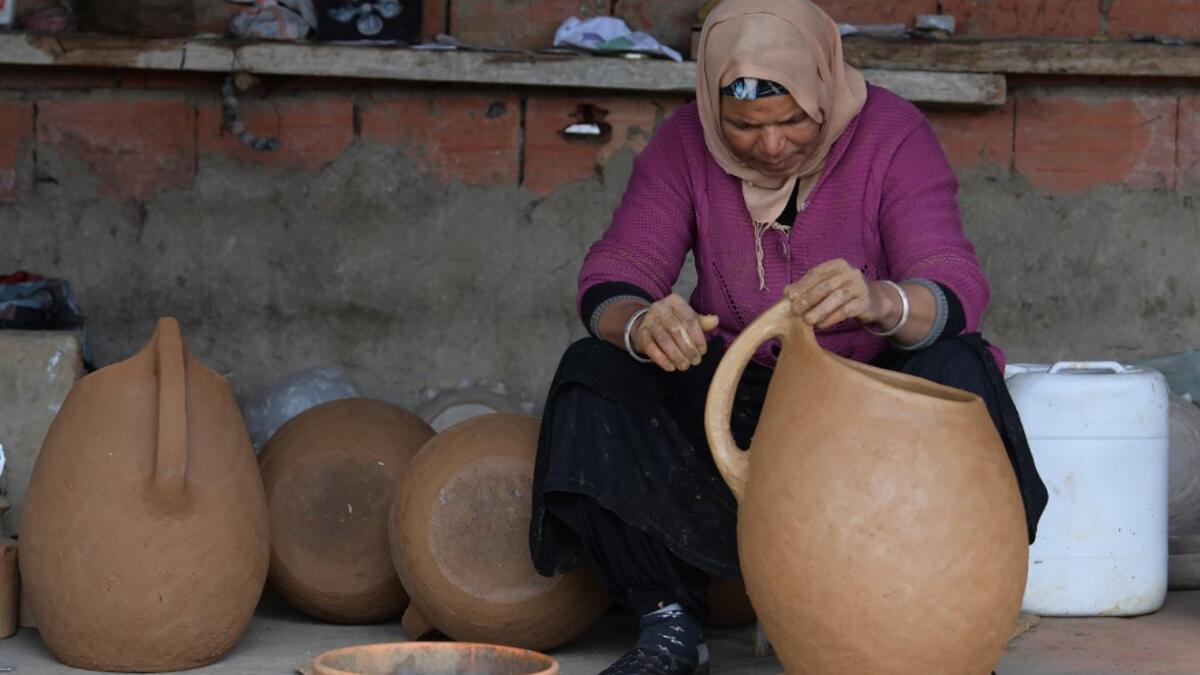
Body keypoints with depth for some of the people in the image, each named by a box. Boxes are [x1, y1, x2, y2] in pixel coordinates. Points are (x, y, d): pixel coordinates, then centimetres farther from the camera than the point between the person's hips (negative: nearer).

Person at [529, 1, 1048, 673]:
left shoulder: (892, 133, -13)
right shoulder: (685, 145, -6)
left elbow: (960, 291, -25)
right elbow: (612, 277, -15)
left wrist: (881, 302, -50)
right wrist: (640, 324, -42)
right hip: (735, 390, 2)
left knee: (956, 372, -35)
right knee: (592, 376, -24)